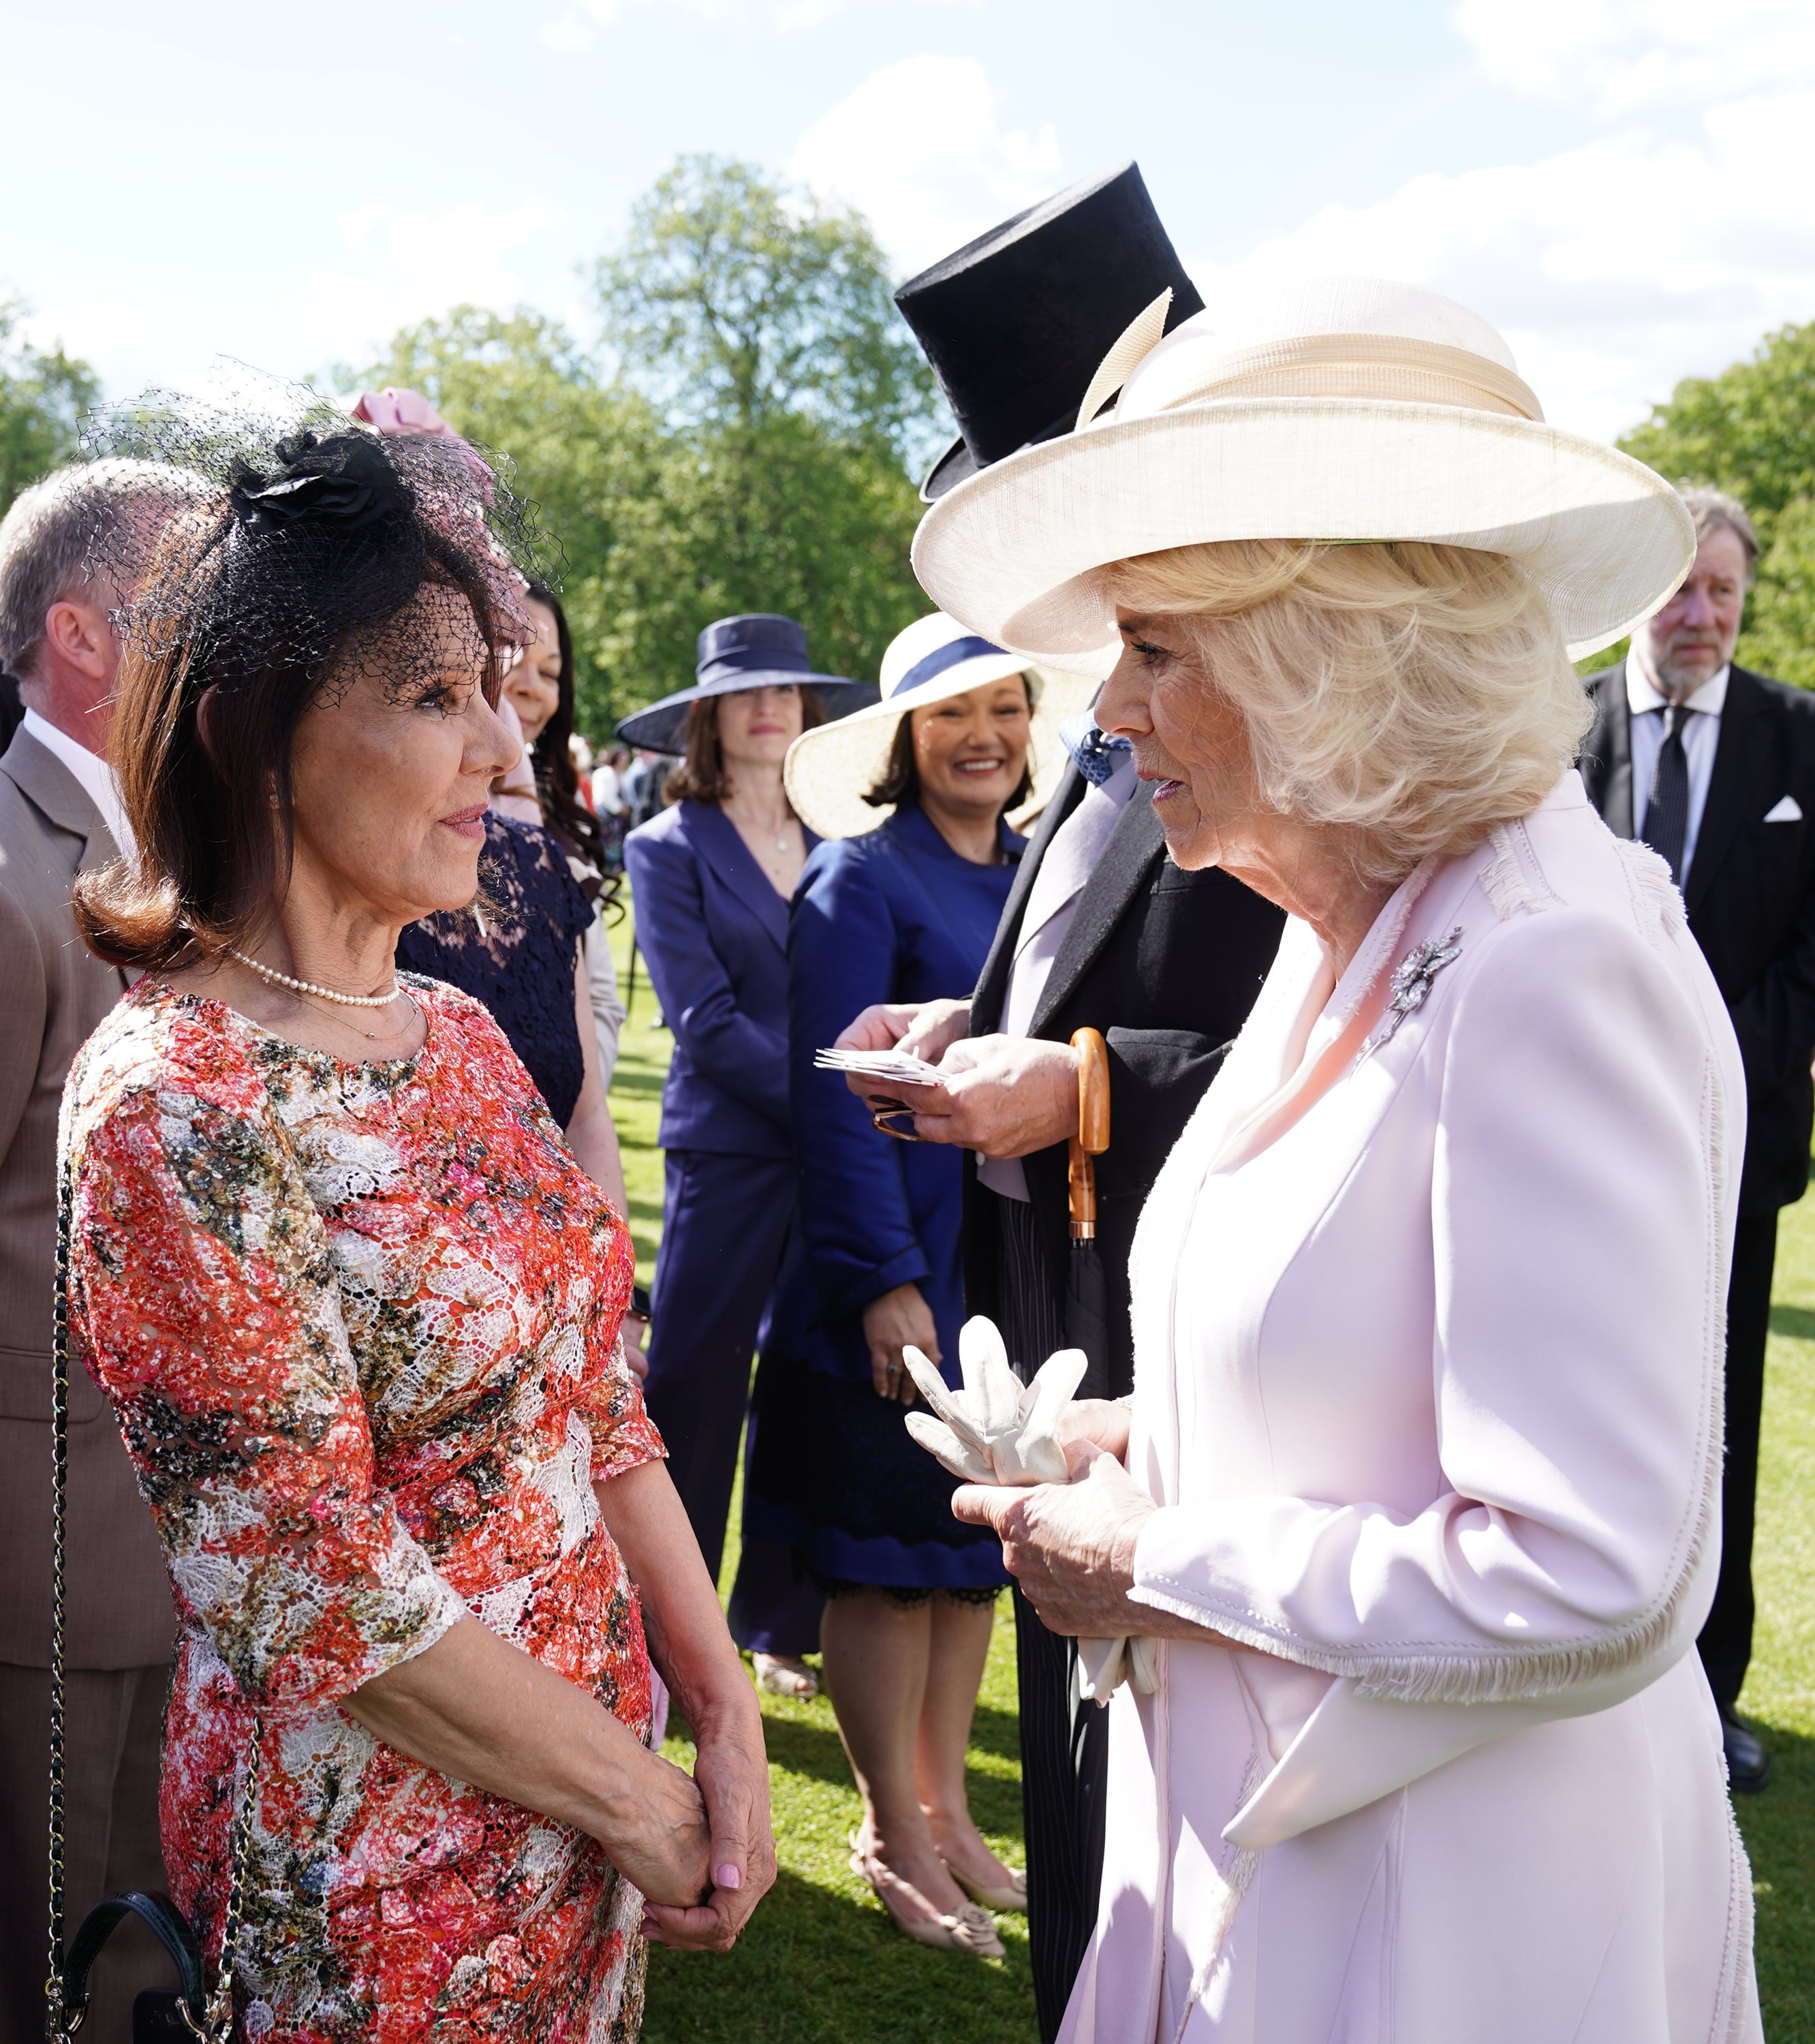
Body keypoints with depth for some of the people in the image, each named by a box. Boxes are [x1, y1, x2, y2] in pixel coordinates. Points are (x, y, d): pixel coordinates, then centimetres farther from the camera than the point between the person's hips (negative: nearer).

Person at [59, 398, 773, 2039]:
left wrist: (726, 1717, -1)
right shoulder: (170, 1106, -21)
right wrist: (630, 1797, -13)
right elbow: (318, 1592, -21)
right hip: (379, 1866, -7)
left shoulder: (460, 1034, 3)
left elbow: (598, 1405, 6)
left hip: (599, 1770, 7)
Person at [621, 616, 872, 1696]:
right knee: (696, 1397, 2)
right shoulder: (669, 847, 0)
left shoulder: (834, 845, 11)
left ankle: (790, 1629, 23)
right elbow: (707, 1021, -8)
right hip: (728, 1153, -3)